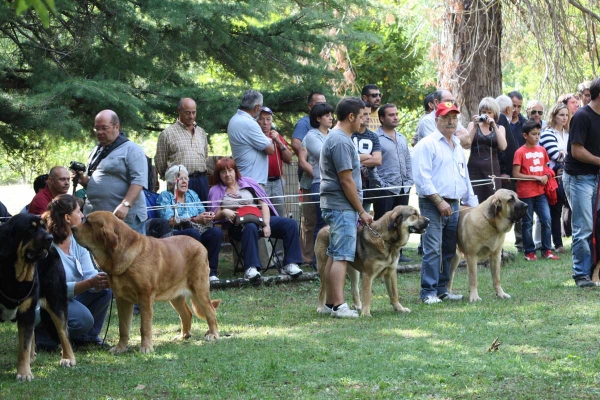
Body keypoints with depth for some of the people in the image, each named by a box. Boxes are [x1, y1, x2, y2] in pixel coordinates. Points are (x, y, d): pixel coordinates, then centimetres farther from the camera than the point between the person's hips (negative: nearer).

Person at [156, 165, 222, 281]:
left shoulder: (192, 194, 21)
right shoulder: (165, 196, 3)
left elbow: (202, 215, 13)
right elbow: (170, 221, -12)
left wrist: (208, 217, -13)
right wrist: (194, 219, -19)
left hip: (197, 231, 5)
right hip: (175, 235, -5)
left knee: (216, 231, -24)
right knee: (194, 233, -36)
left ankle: (211, 273, -22)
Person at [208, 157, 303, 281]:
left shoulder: (248, 183, 17)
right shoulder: (216, 191, 14)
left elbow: (264, 204, 10)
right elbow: (214, 216, 7)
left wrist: (266, 224, -6)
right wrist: (224, 212, -16)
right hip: (237, 226, -3)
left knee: (290, 224, -18)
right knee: (250, 227, -41)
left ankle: (290, 264, -21)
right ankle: (251, 268, -50)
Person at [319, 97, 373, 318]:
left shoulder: (336, 138, 16)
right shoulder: (341, 141, -17)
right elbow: (346, 180, -19)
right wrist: (362, 211, -13)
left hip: (335, 206, 10)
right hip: (342, 206, -10)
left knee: (334, 255, 12)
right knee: (342, 256, -11)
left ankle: (330, 303, 15)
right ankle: (339, 305, -14)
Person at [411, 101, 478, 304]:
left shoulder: (457, 146, 19)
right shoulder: (427, 144, -6)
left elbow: (465, 177, 26)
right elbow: (422, 177, -14)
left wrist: (472, 203, 20)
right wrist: (439, 201, -17)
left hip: (453, 205, 8)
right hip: (432, 205, -8)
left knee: (449, 250, 10)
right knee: (433, 250, -11)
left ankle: (442, 289, 18)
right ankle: (429, 292, -8)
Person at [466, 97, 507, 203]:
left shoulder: (499, 128, 12)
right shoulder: (472, 125, 12)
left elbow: (503, 146, -6)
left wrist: (494, 126, -10)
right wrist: (475, 126, -9)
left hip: (492, 170, 0)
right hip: (474, 169, 0)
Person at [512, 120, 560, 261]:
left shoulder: (542, 150, 9)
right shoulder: (520, 152, -8)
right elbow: (516, 174, -11)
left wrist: (545, 177, -2)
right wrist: (535, 177, -14)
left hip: (540, 192, 5)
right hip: (526, 193, -5)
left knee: (546, 220, -1)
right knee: (528, 223, 4)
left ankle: (547, 250, 9)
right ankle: (529, 252, 12)